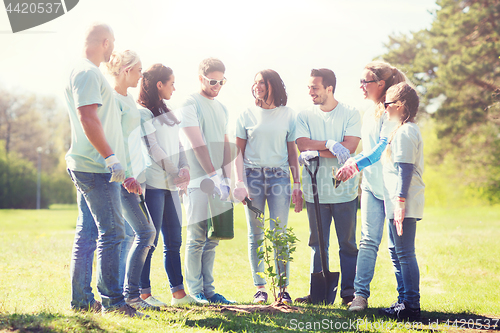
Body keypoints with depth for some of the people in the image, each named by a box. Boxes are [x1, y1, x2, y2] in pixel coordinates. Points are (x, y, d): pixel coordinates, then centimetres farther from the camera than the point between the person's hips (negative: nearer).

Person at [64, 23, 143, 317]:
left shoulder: (89, 73, 21)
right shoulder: (87, 73, -11)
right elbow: (88, 118, -22)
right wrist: (111, 157, -24)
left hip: (89, 168, 11)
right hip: (96, 167, -11)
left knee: (88, 233, 11)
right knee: (111, 232, -9)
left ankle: (82, 299, 15)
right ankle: (112, 301, -6)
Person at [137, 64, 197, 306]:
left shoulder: (167, 113, 21)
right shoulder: (143, 113, -5)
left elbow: (178, 144, 16)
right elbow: (153, 148, -11)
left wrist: (185, 168, -2)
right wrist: (175, 174, -11)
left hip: (170, 185, 8)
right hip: (153, 183, -8)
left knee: (174, 240, 7)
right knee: (150, 239, -6)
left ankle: (178, 292, 10)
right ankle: (143, 293, -1)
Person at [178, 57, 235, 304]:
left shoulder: (221, 109, 18)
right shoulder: (190, 104, -5)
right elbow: (198, 145, -13)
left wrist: (226, 178, 5)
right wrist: (213, 176, -16)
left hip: (217, 182, 7)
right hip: (197, 180, -7)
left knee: (212, 239, 7)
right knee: (197, 238, -4)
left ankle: (208, 290, 12)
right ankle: (195, 291, 2)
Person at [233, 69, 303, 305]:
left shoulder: (287, 115, 8)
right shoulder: (247, 115, 8)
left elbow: (292, 152, 10)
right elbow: (238, 151, 8)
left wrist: (297, 184, 6)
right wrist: (240, 181, -3)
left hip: (279, 175, -1)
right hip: (253, 175, 1)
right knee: (256, 234, 2)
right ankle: (260, 288, 7)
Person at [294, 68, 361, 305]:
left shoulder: (350, 114, 1)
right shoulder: (304, 116, 8)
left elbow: (349, 147, -12)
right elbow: (304, 145, -7)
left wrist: (316, 152, -14)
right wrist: (331, 144, -18)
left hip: (344, 190, -2)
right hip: (315, 190, 2)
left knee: (347, 244, 2)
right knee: (318, 244, 6)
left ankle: (349, 292, 9)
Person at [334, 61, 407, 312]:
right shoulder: (369, 113, 16)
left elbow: (384, 147, -22)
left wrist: (357, 164, -29)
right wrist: (351, 162, 11)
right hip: (371, 184, 7)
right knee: (368, 240, -2)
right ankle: (360, 294, -5)